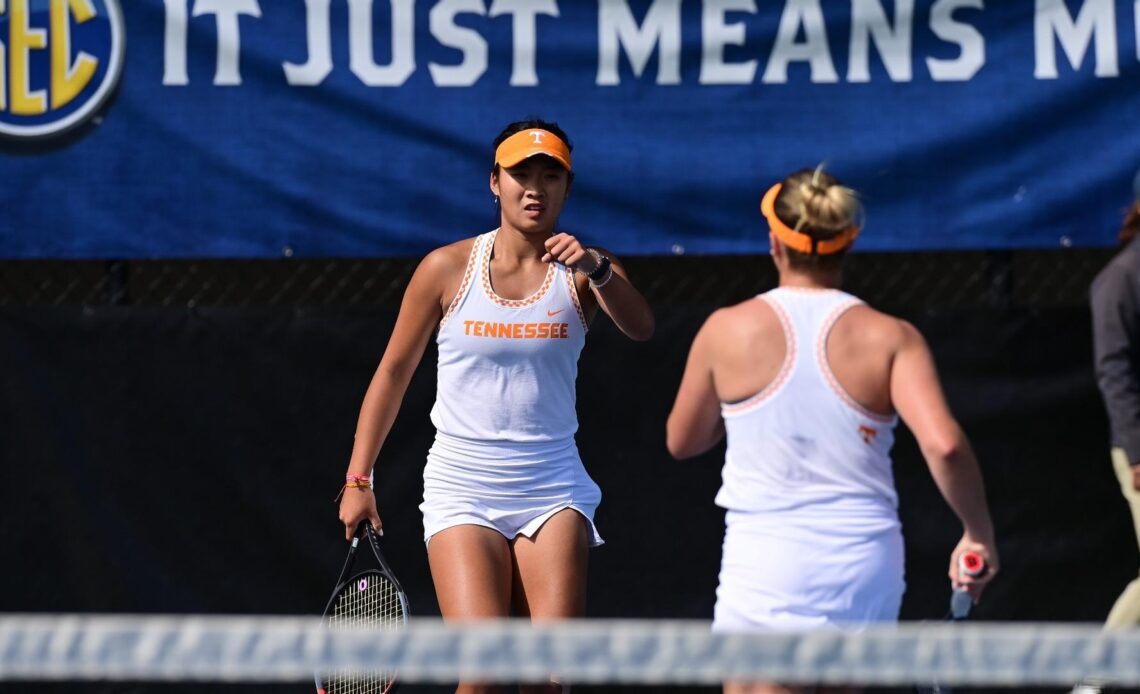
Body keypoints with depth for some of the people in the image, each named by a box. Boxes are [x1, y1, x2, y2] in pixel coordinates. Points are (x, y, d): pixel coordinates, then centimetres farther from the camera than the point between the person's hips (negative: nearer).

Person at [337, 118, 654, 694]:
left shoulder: (584, 268, 2)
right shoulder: (447, 269, 1)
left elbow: (639, 328, -18)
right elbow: (393, 373, 8)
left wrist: (595, 268, -37)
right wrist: (358, 479, 6)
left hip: (551, 489, 1)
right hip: (462, 489, -1)